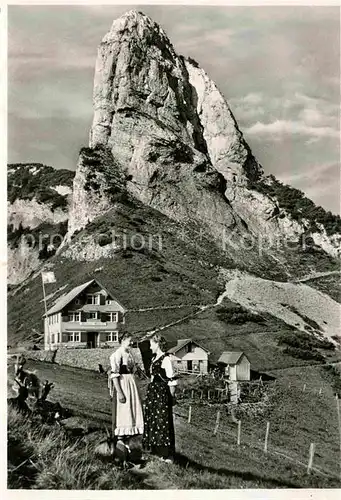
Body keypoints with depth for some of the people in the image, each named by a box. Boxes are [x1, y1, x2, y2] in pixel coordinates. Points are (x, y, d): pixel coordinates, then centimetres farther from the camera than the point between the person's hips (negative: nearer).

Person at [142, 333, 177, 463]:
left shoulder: (165, 359, -15)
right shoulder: (154, 358, 12)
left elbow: (171, 380, -15)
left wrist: (172, 396, -12)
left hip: (162, 393, -9)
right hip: (152, 391, 9)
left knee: (162, 421, -4)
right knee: (151, 420, 14)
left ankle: (167, 454, 5)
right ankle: (154, 449, 26)